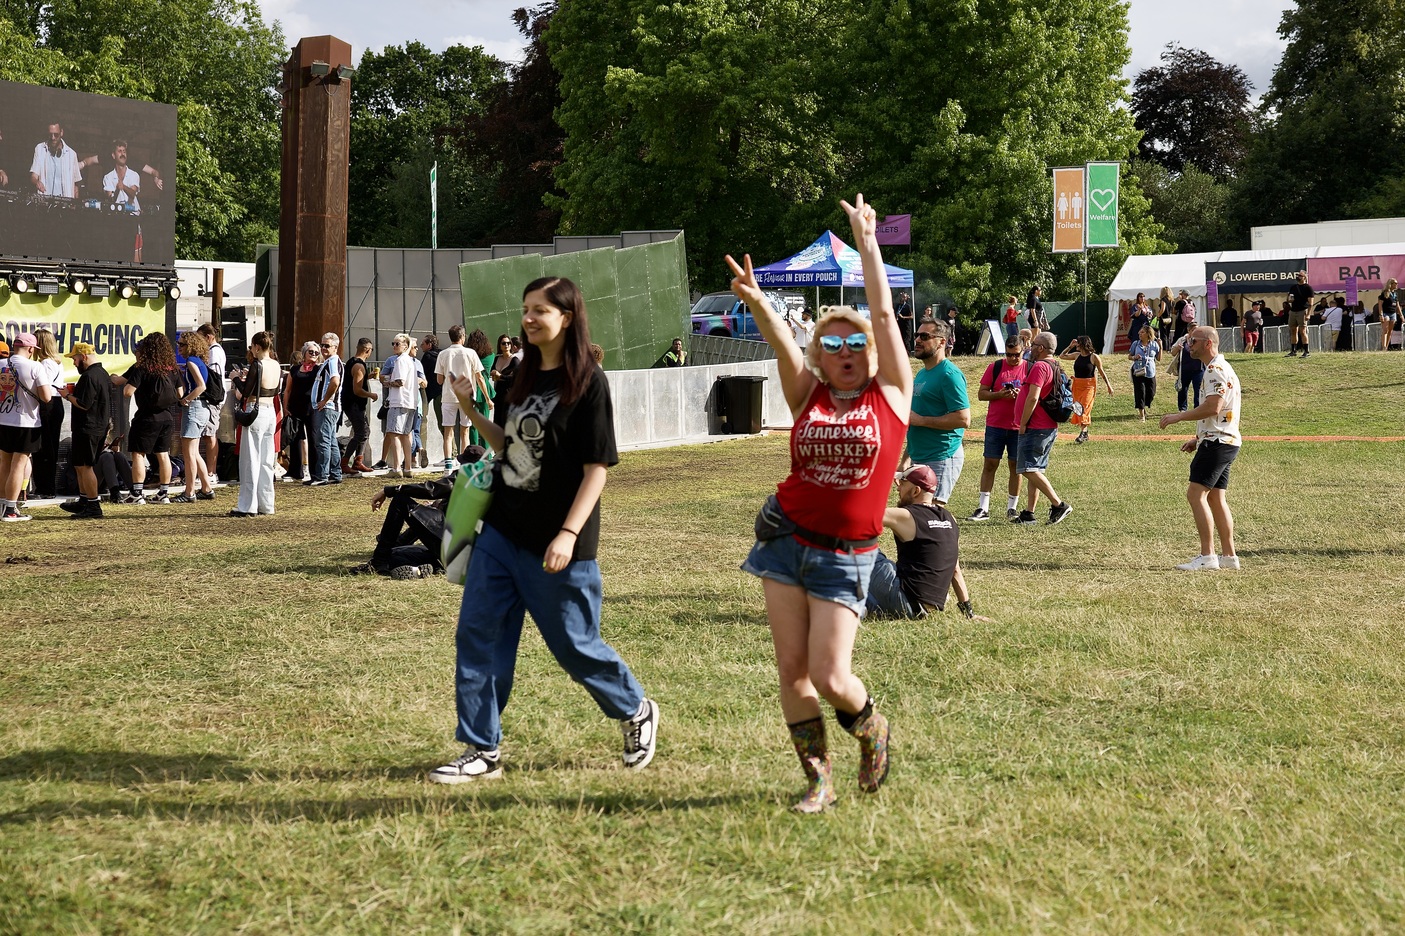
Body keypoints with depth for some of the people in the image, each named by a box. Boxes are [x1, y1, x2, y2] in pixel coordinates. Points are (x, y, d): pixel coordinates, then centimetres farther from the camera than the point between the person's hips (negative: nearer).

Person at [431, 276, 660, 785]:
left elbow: (596, 467, -15)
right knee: (477, 636, 2)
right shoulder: (525, 376, 9)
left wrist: (569, 533, -22)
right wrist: (470, 409, 4)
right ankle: (482, 751, 9)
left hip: (553, 543, -7)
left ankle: (637, 713, 30)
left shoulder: (587, 381, -12)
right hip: (501, 530, 7)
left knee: (574, 645, 4)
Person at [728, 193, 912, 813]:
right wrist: (756, 303, -30)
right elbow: (780, 341, -12)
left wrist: (866, 241, -1)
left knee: (830, 676, -8)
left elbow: (883, 314, -4)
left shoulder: (891, 393, 0)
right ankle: (818, 778, 17)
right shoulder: (808, 396, 4)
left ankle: (871, 727, 25)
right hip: (787, 539, 3)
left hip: (846, 554, -3)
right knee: (791, 668, 2)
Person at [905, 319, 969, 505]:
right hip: (919, 458, 10)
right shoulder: (921, 374, 16)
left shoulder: (950, 374, -13)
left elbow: (963, 419, -22)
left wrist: (920, 420, -19)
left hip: (942, 459, -10)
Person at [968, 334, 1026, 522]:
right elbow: (981, 393, 2)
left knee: (1016, 466, 5)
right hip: (995, 425, 0)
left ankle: (1012, 507, 15)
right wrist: (1000, 394, -15)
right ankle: (983, 508, 2)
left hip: (1019, 427, 0)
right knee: (989, 464, 0)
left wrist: (1021, 395, -16)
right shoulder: (995, 367, 2)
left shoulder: (1030, 369, 1)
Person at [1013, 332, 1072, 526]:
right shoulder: (1056, 367, 16)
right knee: (1035, 470, 11)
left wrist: (1023, 424, -16)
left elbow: (1033, 398, -23)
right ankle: (1029, 513, 11)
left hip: (1036, 428, -10)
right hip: (1049, 427, 10)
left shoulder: (1040, 367, -16)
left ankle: (1059, 505, -12)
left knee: (1028, 469, -10)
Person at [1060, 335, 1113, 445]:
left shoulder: (1094, 357, -7)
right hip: (1077, 385, 6)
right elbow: (1061, 356, 17)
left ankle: (1082, 434, -14)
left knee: (1084, 408, -14)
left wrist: (1108, 385, 3)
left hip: (1089, 386, -6)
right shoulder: (1076, 355, 8)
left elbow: (1101, 371, 0)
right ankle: (1085, 434, 16)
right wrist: (1070, 346, 6)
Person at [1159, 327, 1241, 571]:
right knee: (1215, 497, 12)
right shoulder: (1220, 368, 21)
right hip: (1224, 441, 11)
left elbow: (1213, 407, -25)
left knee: (1196, 494, -13)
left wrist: (1179, 417, -16)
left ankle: (1207, 556, -15)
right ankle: (1229, 555, 14)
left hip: (1217, 442, -11)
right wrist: (1198, 439, 23)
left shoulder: (1216, 370, -13)